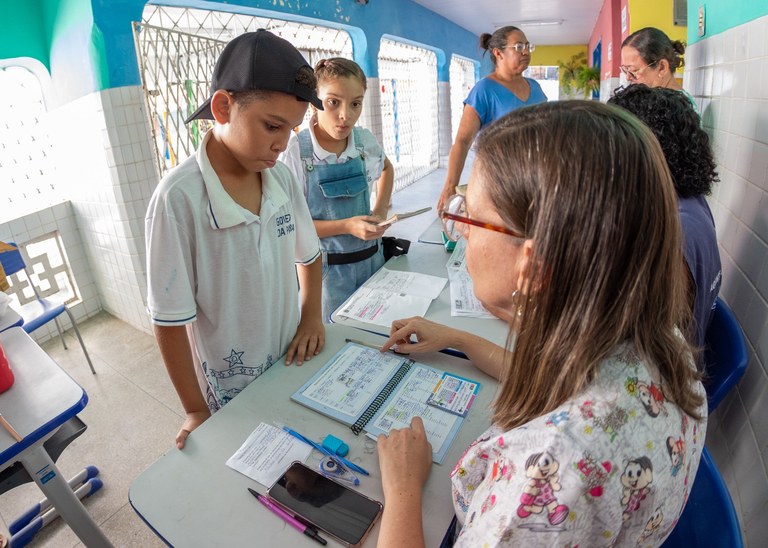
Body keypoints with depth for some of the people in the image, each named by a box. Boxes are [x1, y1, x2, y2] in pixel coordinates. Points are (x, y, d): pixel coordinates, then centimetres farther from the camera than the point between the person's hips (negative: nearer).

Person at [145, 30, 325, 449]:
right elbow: (169, 321, -17)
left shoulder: (282, 179, -8)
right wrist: (196, 411, -10)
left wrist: (311, 317, -4)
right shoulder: (179, 199, -25)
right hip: (230, 392, -4)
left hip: (292, 367, 5)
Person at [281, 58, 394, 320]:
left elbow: (386, 168, 20)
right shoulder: (295, 152, -16)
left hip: (371, 257, 5)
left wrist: (380, 212, 6)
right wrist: (346, 226, -22)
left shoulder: (365, 140, -3)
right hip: (328, 268, -4)